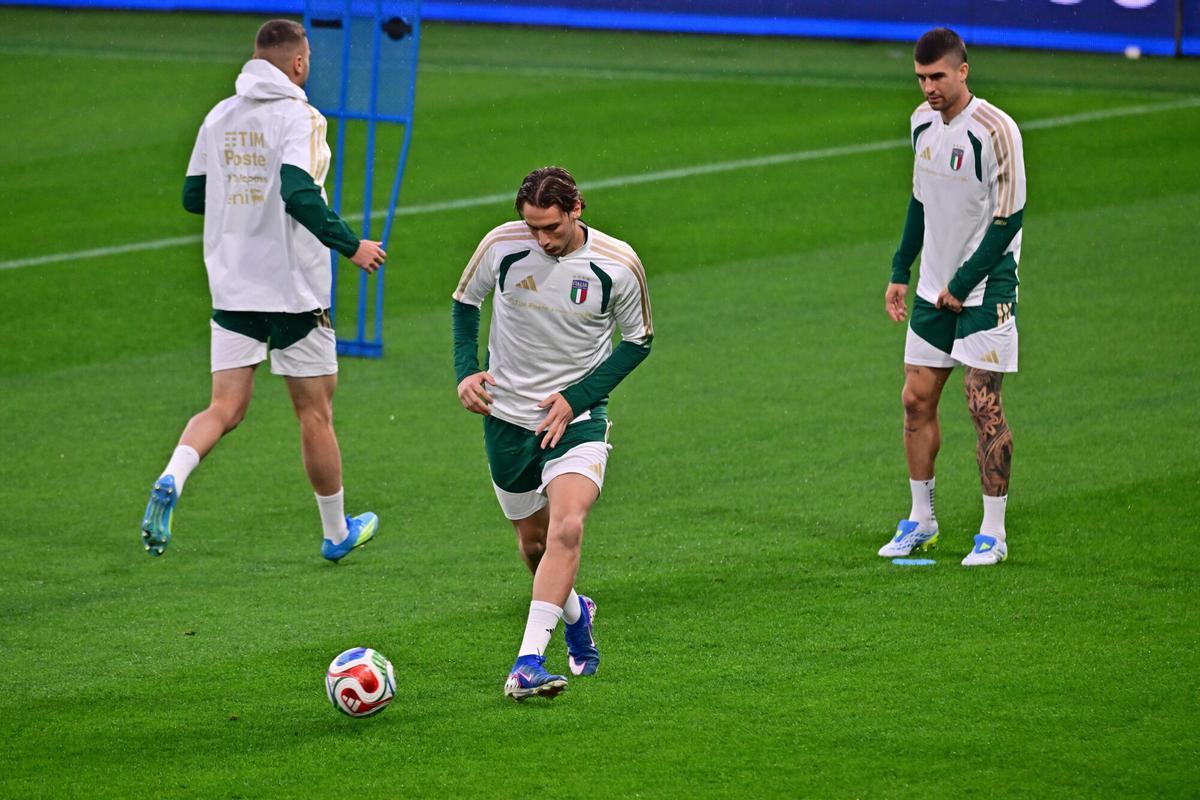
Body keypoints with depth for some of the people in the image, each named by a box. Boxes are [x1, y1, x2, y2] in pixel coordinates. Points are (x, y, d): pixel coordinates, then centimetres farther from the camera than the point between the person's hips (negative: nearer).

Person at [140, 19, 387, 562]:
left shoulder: (219, 117, 8)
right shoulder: (297, 115, -11)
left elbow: (193, 197, 14)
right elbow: (299, 192, -25)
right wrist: (351, 246, -15)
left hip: (231, 288, 5)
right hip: (294, 289, -5)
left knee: (225, 409, 4)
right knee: (315, 413, 9)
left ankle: (170, 481, -25)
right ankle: (337, 533, 21)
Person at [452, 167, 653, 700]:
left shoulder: (617, 265, -14)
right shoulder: (501, 246, -11)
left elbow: (639, 340, 0)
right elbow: (465, 300, 9)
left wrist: (576, 398, -10)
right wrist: (466, 370, -5)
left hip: (579, 417, -2)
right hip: (506, 416, 2)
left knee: (566, 529, -23)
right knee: (533, 541, 12)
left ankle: (527, 663, -28)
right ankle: (575, 614, 44)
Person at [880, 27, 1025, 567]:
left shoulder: (995, 131, -17)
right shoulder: (923, 121, 6)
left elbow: (1009, 217, -16)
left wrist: (962, 285, -14)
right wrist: (900, 271, 13)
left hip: (984, 288, -7)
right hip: (933, 288, 7)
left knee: (984, 406, -7)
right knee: (917, 401, 7)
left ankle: (994, 533, 0)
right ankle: (921, 521, 20)